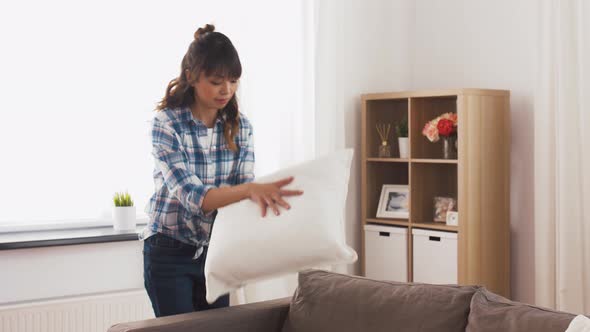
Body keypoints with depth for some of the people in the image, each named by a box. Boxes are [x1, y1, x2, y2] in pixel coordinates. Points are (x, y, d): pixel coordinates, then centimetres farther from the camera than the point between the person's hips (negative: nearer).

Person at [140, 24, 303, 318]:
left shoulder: (240, 126, -2)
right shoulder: (166, 123, -18)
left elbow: (244, 188, -5)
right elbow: (192, 196, -28)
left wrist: (259, 196, -29)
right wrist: (250, 189, -44)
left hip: (216, 250, 5)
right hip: (170, 254, -4)